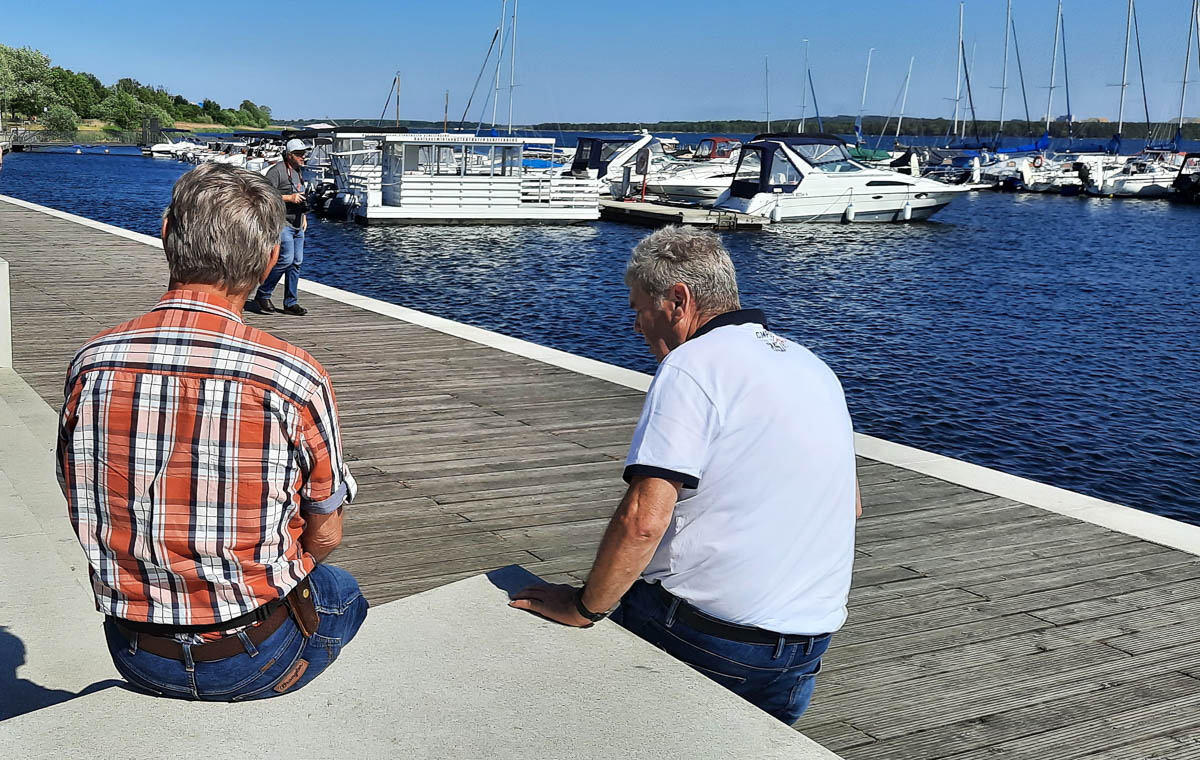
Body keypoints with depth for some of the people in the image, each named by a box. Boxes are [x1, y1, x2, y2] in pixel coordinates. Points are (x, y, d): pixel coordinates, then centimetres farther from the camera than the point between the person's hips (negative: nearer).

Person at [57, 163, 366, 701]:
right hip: (253, 662, -3)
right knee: (341, 590, 30)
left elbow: (84, 514, 3)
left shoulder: (90, 364, -11)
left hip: (136, 658, 4)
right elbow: (324, 536, -8)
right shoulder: (294, 379, -22)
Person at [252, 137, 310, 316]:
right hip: (282, 223, -9)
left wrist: (304, 216, 22)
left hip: (297, 226, 9)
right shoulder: (277, 171, -10)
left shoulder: (298, 171, 19)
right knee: (286, 259, -17)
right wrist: (290, 198, -20)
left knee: (297, 262, 5)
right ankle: (262, 296, -2)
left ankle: (291, 303, 10)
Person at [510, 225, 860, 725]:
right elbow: (849, 505, 21)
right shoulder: (816, 369, 12)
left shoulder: (692, 365, -13)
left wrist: (583, 608, -10)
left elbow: (643, 520, -23)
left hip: (703, 638, -7)